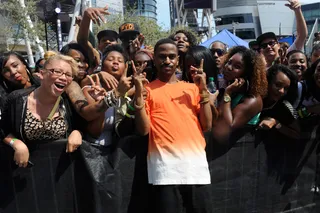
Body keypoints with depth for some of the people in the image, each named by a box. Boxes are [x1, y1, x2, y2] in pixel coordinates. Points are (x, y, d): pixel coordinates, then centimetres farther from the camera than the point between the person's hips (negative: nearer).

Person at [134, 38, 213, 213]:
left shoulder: (192, 88, 14)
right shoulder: (147, 90, 7)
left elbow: (207, 126, 7)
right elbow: (143, 130, -3)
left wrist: (203, 90, 1)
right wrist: (139, 94, -9)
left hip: (196, 163, 3)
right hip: (165, 167, -3)